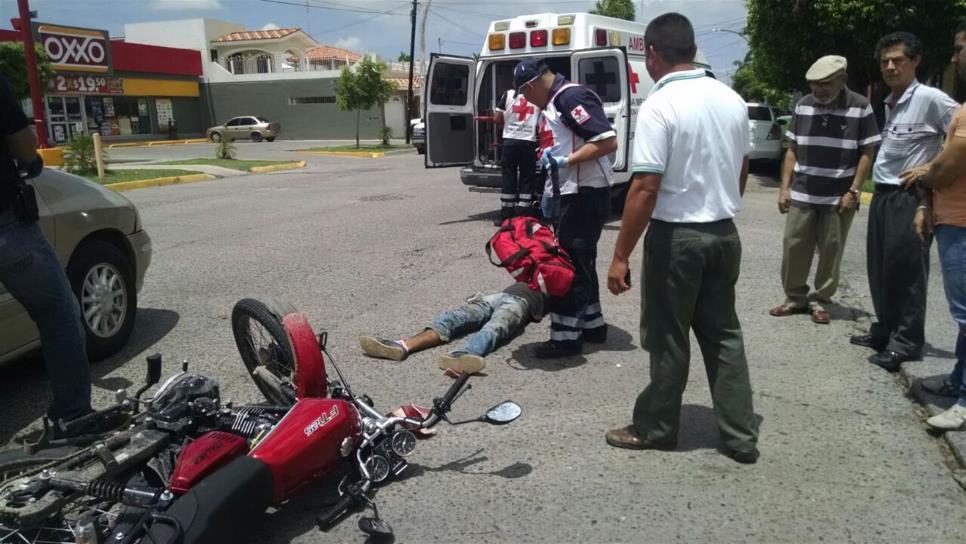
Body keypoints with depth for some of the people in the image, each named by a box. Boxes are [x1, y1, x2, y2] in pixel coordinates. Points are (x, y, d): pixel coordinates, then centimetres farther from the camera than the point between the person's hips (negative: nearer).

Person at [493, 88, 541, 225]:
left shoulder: (508, 94, 3)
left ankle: (505, 217, 6)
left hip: (510, 141, 0)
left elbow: (498, 119, 4)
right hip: (529, 142, 0)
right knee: (527, 179, 5)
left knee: (508, 178, 4)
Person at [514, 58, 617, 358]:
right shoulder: (554, 103, 16)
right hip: (569, 195, 11)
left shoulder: (571, 96, -16)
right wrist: (550, 193, 20)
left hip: (584, 195, -10)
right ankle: (592, 325, 26)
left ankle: (565, 336, 0)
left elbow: (608, 141, -23)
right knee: (580, 262, 16)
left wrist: (565, 161, -24)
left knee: (570, 264, -7)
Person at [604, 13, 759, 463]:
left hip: (676, 236, -7)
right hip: (724, 233, 7)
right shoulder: (732, 100, 6)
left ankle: (655, 428, 21)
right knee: (724, 333, 14)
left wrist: (621, 254, -17)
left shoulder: (659, 106, -16)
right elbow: (741, 171, 16)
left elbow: (645, 188, -21)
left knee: (668, 338, 6)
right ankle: (740, 436, 20)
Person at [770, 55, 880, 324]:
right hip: (802, 194, 3)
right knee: (793, 247, 5)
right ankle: (795, 297, 19)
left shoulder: (860, 108, -5)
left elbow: (867, 154, -3)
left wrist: (853, 191, -10)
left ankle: (820, 301, 18)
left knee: (831, 251, 5)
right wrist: (785, 187, 3)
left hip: (839, 197, -3)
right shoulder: (803, 106, 4)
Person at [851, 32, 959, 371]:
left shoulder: (930, 98, -11)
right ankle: (885, 329, 25)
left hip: (910, 197, -8)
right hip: (882, 194, 8)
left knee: (906, 270, -4)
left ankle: (906, 342, 4)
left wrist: (933, 168, -14)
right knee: (880, 268, 12)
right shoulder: (890, 103, 14)